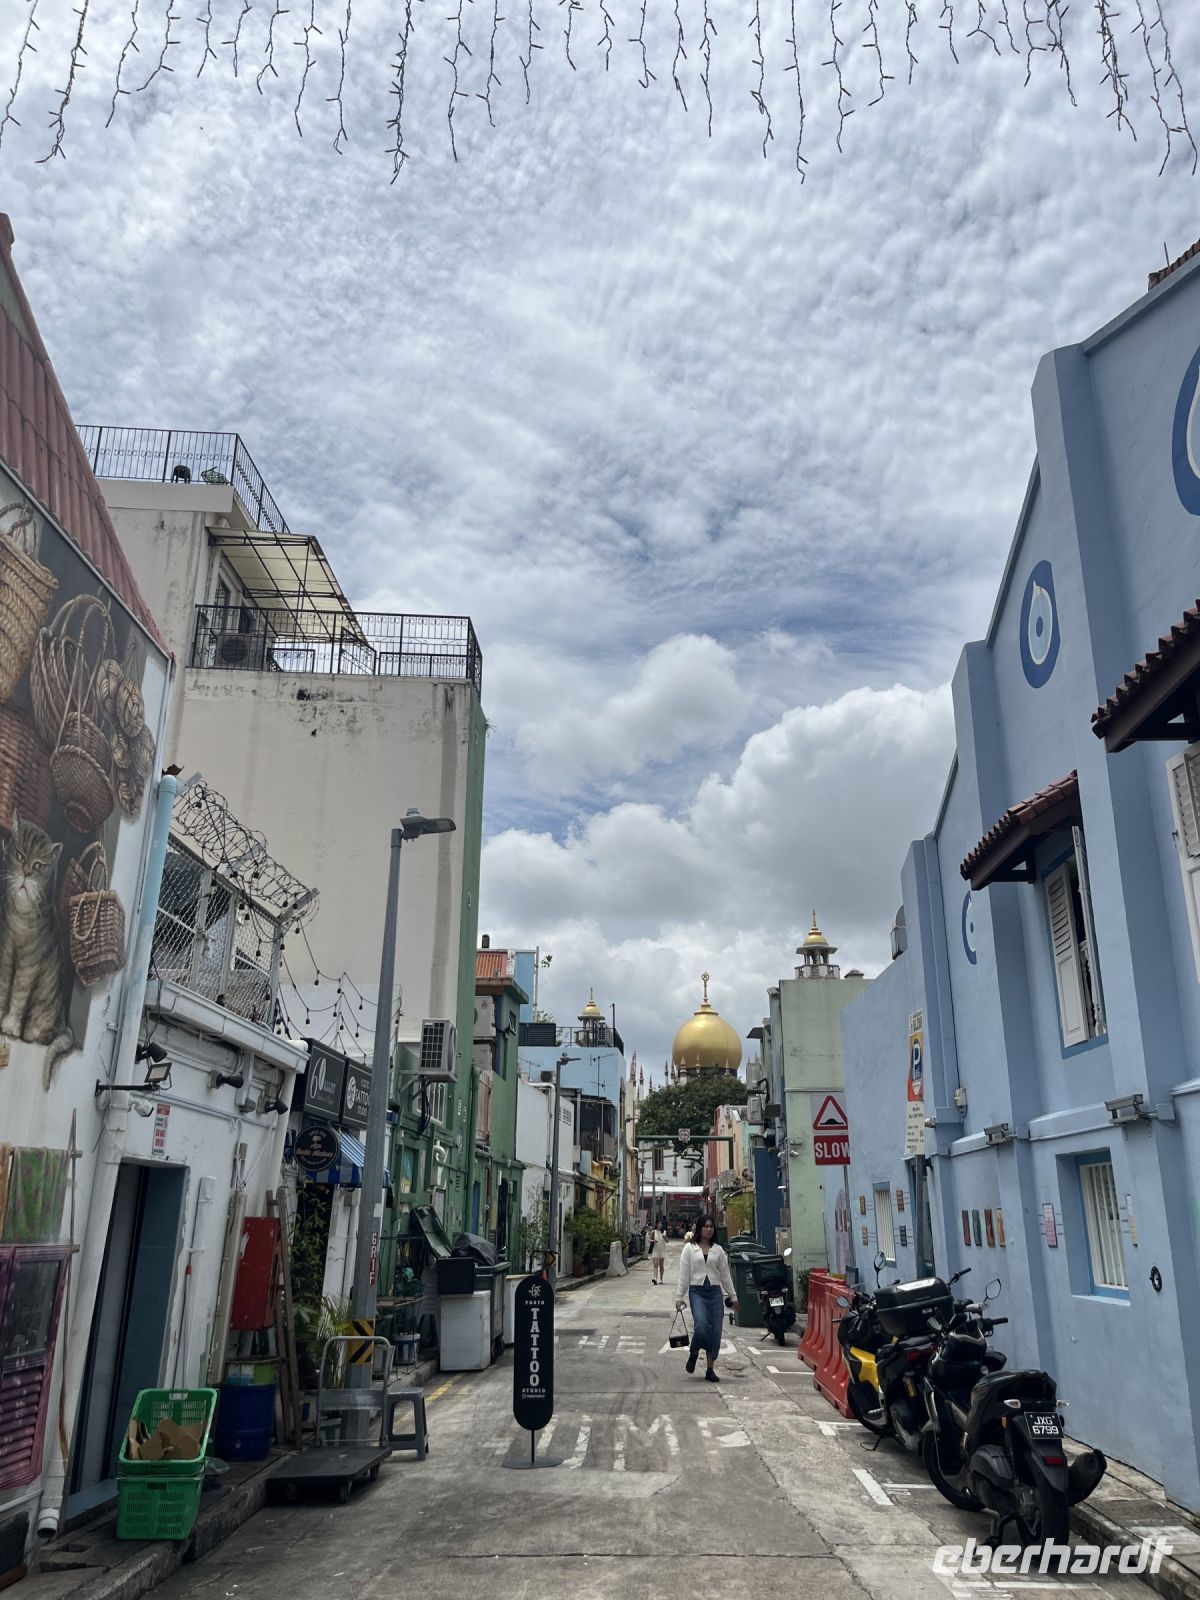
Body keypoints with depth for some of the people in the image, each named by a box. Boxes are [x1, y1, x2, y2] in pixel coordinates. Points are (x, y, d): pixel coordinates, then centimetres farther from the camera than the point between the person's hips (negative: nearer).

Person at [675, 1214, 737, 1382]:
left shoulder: (718, 1250, 10)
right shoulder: (689, 1249, 4)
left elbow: (725, 1275, 14)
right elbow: (684, 1275, 3)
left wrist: (733, 1296, 12)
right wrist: (679, 1297, -1)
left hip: (715, 1292, 3)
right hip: (697, 1292, -3)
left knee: (715, 1331, -1)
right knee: (701, 1325, -21)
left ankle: (710, 1369, 12)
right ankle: (693, 1354, 8)